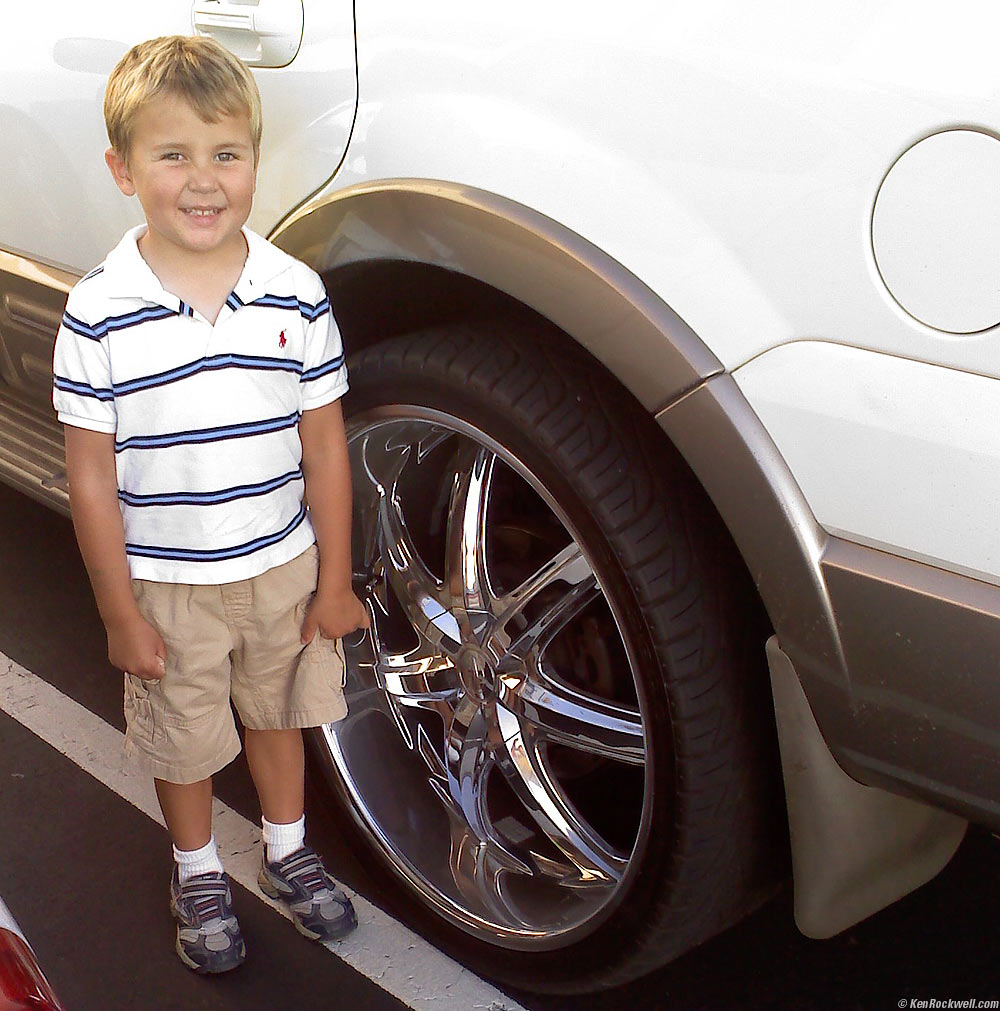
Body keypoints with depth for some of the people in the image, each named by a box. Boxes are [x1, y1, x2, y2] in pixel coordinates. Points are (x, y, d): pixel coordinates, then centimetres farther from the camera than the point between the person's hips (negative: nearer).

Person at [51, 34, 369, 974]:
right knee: (184, 740, 17)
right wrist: (121, 613, -9)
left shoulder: (295, 294, -10)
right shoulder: (98, 314, -16)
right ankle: (198, 873, 44)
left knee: (278, 714, 22)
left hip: (284, 567, 2)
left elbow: (324, 446, -4)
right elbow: (92, 478, -11)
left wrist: (334, 580, -1)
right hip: (168, 585, -2)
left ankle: (285, 851, 48)